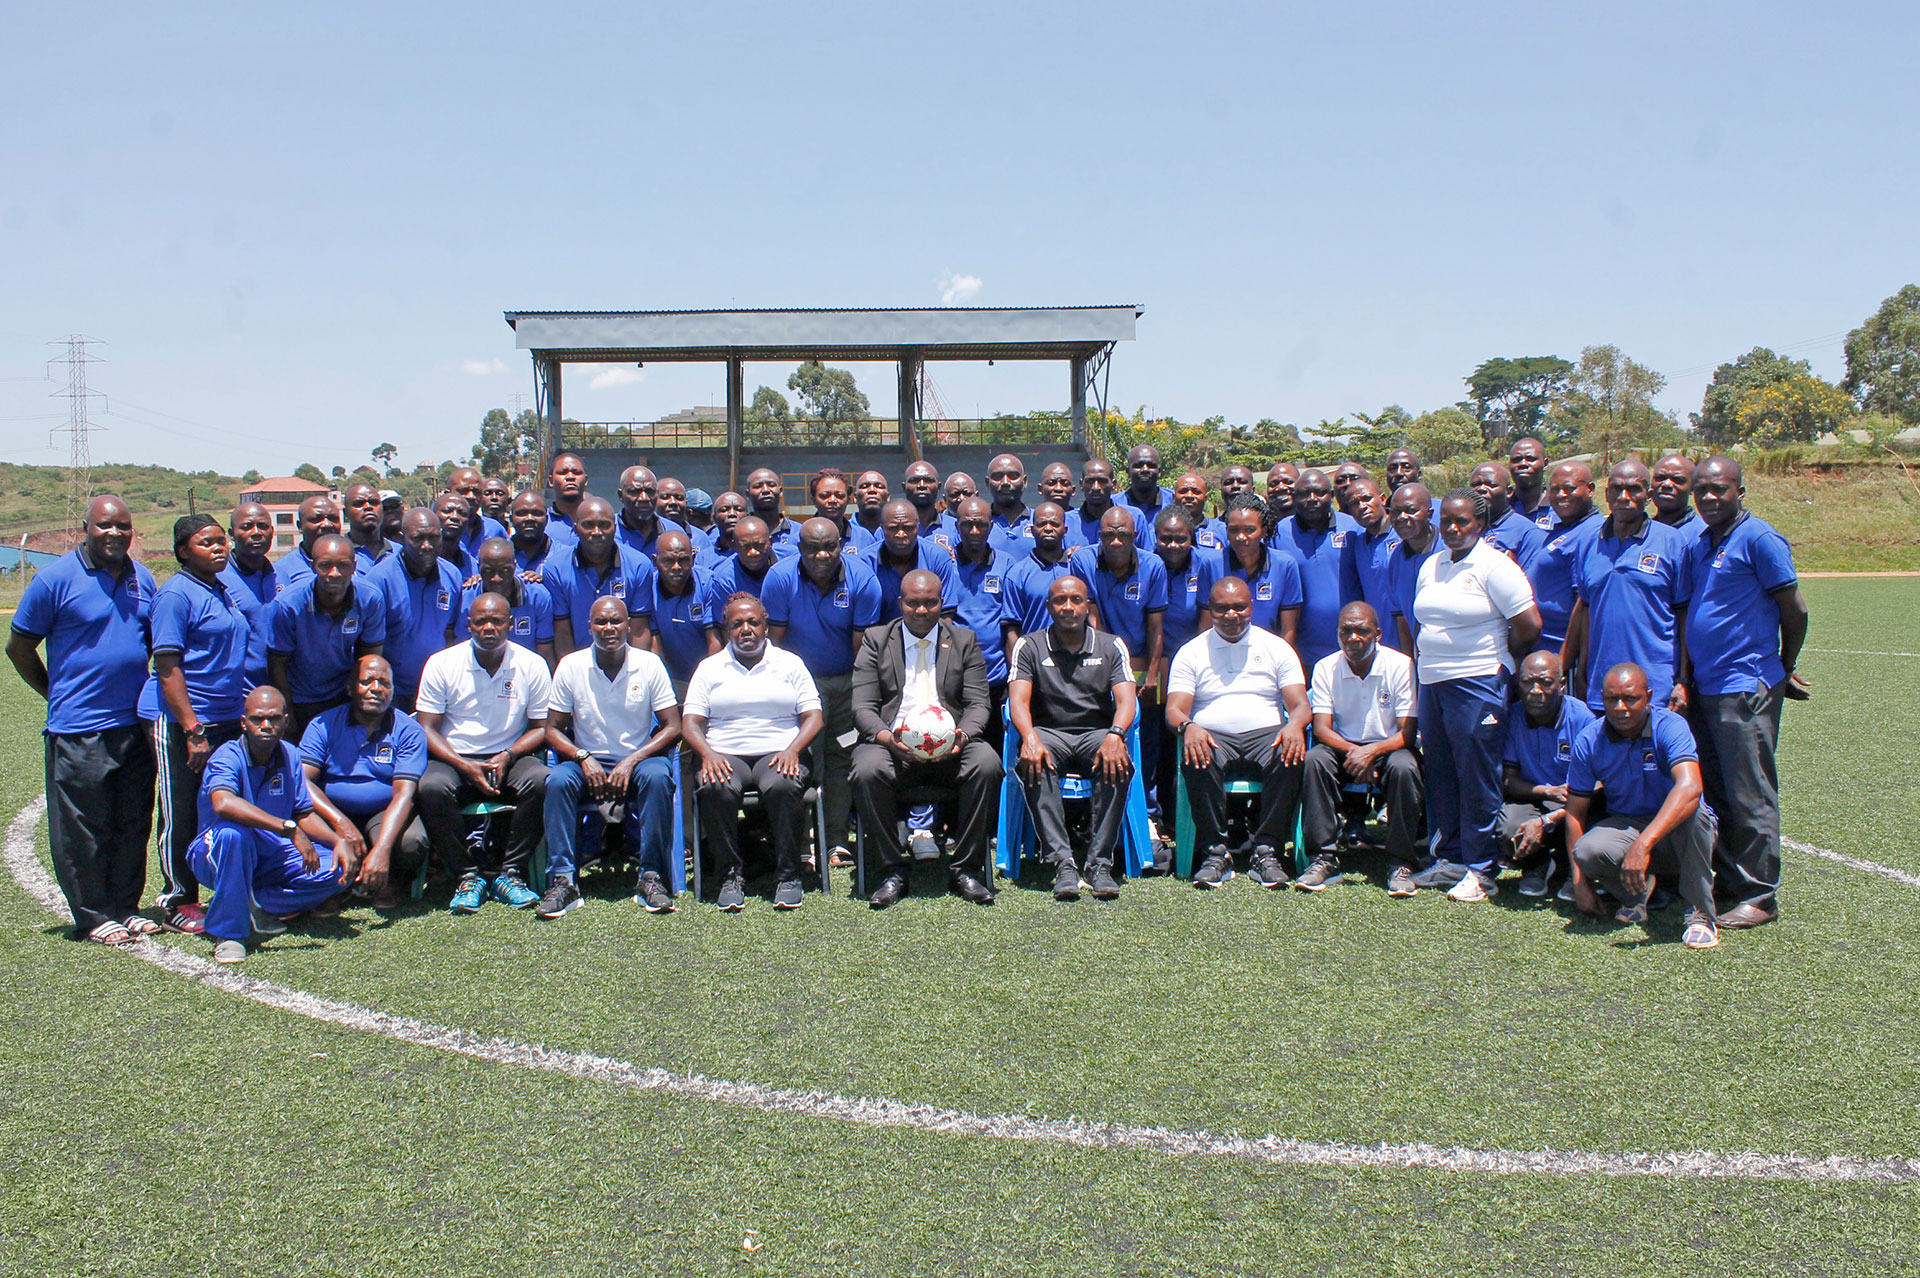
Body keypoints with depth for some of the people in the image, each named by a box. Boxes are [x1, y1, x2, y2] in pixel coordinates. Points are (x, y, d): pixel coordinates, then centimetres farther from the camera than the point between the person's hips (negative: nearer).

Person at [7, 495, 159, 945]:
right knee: (82, 827, 1)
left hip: (135, 723, 5)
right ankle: (92, 917, 11)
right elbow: (18, 646, 1)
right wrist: (57, 695, 3)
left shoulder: (142, 579, 10)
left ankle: (125, 907, 21)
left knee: (133, 823, 11)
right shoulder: (56, 578, -6)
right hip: (78, 728, -5)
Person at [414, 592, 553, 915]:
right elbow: (427, 728, 0)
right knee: (431, 788, -34)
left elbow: (542, 727, 5)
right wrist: (464, 766, -16)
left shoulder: (532, 666, 3)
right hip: (455, 758, 0)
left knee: (542, 781, -32)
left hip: (510, 759, 0)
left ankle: (509, 873, -19)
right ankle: (467, 876, -18)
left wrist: (508, 756, -14)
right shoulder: (441, 664, 1)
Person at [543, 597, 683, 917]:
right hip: (588, 761, 1)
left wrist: (631, 762, -16)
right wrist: (584, 758, -16)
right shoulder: (572, 666, 1)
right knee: (558, 780, -31)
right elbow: (553, 729, 4)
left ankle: (650, 878, -28)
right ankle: (562, 881, -27)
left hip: (638, 758, -1)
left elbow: (672, 727, -3)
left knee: (657, 777, -34)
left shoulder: (649, 664, -1)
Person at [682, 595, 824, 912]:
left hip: (778, 753, -1)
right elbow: (690, 721, 7)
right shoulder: (710, 668, 16)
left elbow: (814, 716, 7)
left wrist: (792, 749, -12)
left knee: (781, 787, -35)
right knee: (716, 790, -33)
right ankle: (731, 874, -18)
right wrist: (707, 753, -14)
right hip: (725, 755, 1)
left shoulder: (789, 663, 15)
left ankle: (788, 874, -22)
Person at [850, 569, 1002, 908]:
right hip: (893, 745, -1)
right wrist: (887, 737, -19)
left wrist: (963, 735, -16)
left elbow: (979, 703, 7)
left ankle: (965, 868, -16)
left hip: (950, 746, 1)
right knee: (867, 770, -33)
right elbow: (863, 708, 3)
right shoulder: (876, 640, 11)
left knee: (987, 763, -30)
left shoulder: (964, 640, 14)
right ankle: (893, 870, -15)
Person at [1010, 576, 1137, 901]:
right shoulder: (1030, 648, 8)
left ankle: (1100, 862, -30)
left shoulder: (1111, 647, 10)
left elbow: (1126, 700, -4)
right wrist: (1030, 738, -28)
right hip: (1049, 732, 0)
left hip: (1097, 734, 1)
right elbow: (1018, 700, -6)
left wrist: (1114, 735, -27)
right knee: (1034, 762, -36)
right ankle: (1062, 863, -36)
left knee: (1117, 763, -34)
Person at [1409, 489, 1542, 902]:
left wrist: (1498, 659, 1)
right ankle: (1449, 859, 22)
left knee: (1477, 777, -2)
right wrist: (1423, 657, 11)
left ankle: (1482, 870, 6)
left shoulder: (1494, 566, -9)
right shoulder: (1431, 566, 13)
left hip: (1478, 685, -7)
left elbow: (1529, 626, -11)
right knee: (1439, 774, 11)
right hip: (1432, 683, 7)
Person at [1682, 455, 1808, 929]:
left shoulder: (1759, 538, -10)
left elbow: (1795, 611, -6)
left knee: (1750, 796, -2)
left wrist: (1783, 671, 6)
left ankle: (1760, 897, 5)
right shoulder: (1697, 543, 13)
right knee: (1714, 793, 14)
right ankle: (1727, 880, 24)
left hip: (1746, 689, -8)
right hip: (1704, 688, 8)